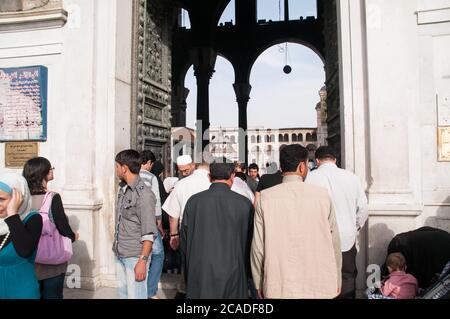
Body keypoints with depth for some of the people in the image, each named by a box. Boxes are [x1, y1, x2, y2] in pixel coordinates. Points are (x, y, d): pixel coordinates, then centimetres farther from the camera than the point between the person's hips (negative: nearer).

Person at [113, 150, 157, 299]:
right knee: (123, 293, 16)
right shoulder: (122, 188, 9)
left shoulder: (144, 194, -17)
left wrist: (142, 261, -18)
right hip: (119, 254, 8)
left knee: (136, 295, 0)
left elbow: (149, 233, -17)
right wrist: (116, 247, 13)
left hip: (134, 257, -8)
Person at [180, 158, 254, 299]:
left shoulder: (193, 201, -6)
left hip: (199, 276, 2)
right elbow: (249, 243, -1)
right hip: (233, 276, -1)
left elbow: (184, 241, 3)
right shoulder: (244, 204, -11)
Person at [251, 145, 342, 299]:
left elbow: (258, 246, -5)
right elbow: (334, 241, -1)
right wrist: (336, 280, 13)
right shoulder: (322, 195, -8)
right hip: (320, 286, 1)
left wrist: (259, 285, 8)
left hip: (278, 287, 0)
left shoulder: (265, 198, -9)